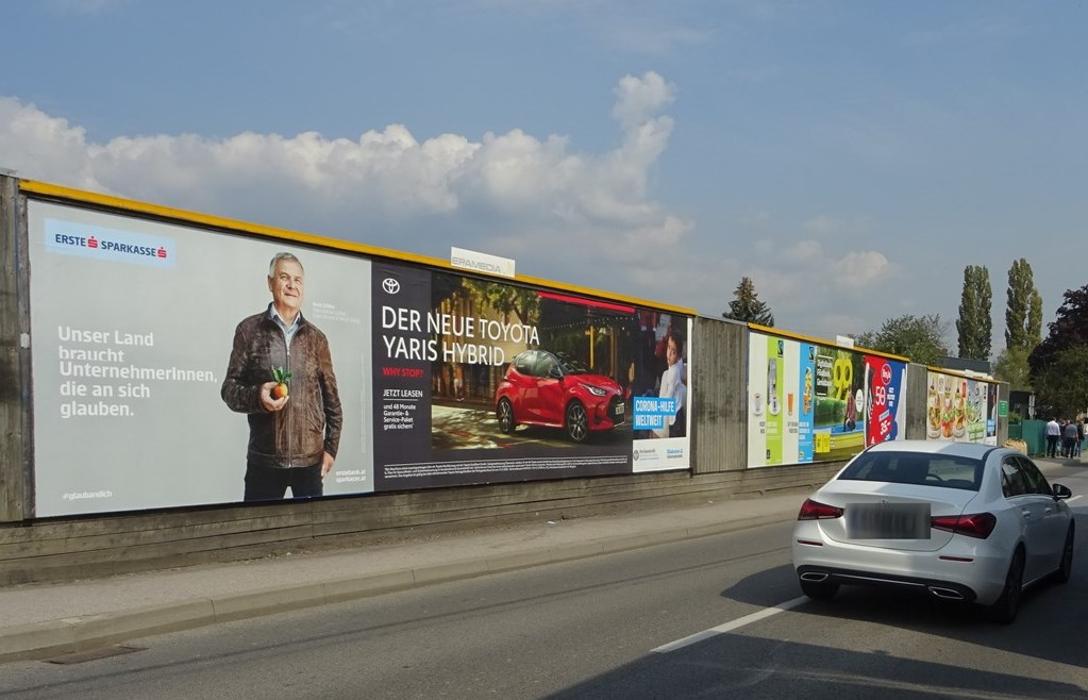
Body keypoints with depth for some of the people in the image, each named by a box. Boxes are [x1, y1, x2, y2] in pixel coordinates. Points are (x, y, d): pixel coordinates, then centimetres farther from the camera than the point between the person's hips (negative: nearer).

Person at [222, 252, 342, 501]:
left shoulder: (316, 337, 9)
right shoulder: (250, 329, 2)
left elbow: (331, 399, 11)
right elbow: (229, 388, 2)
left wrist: (330, 447, 6)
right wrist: (257, 396, -17)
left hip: (310, 458, 2)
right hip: (264, 459, -2)